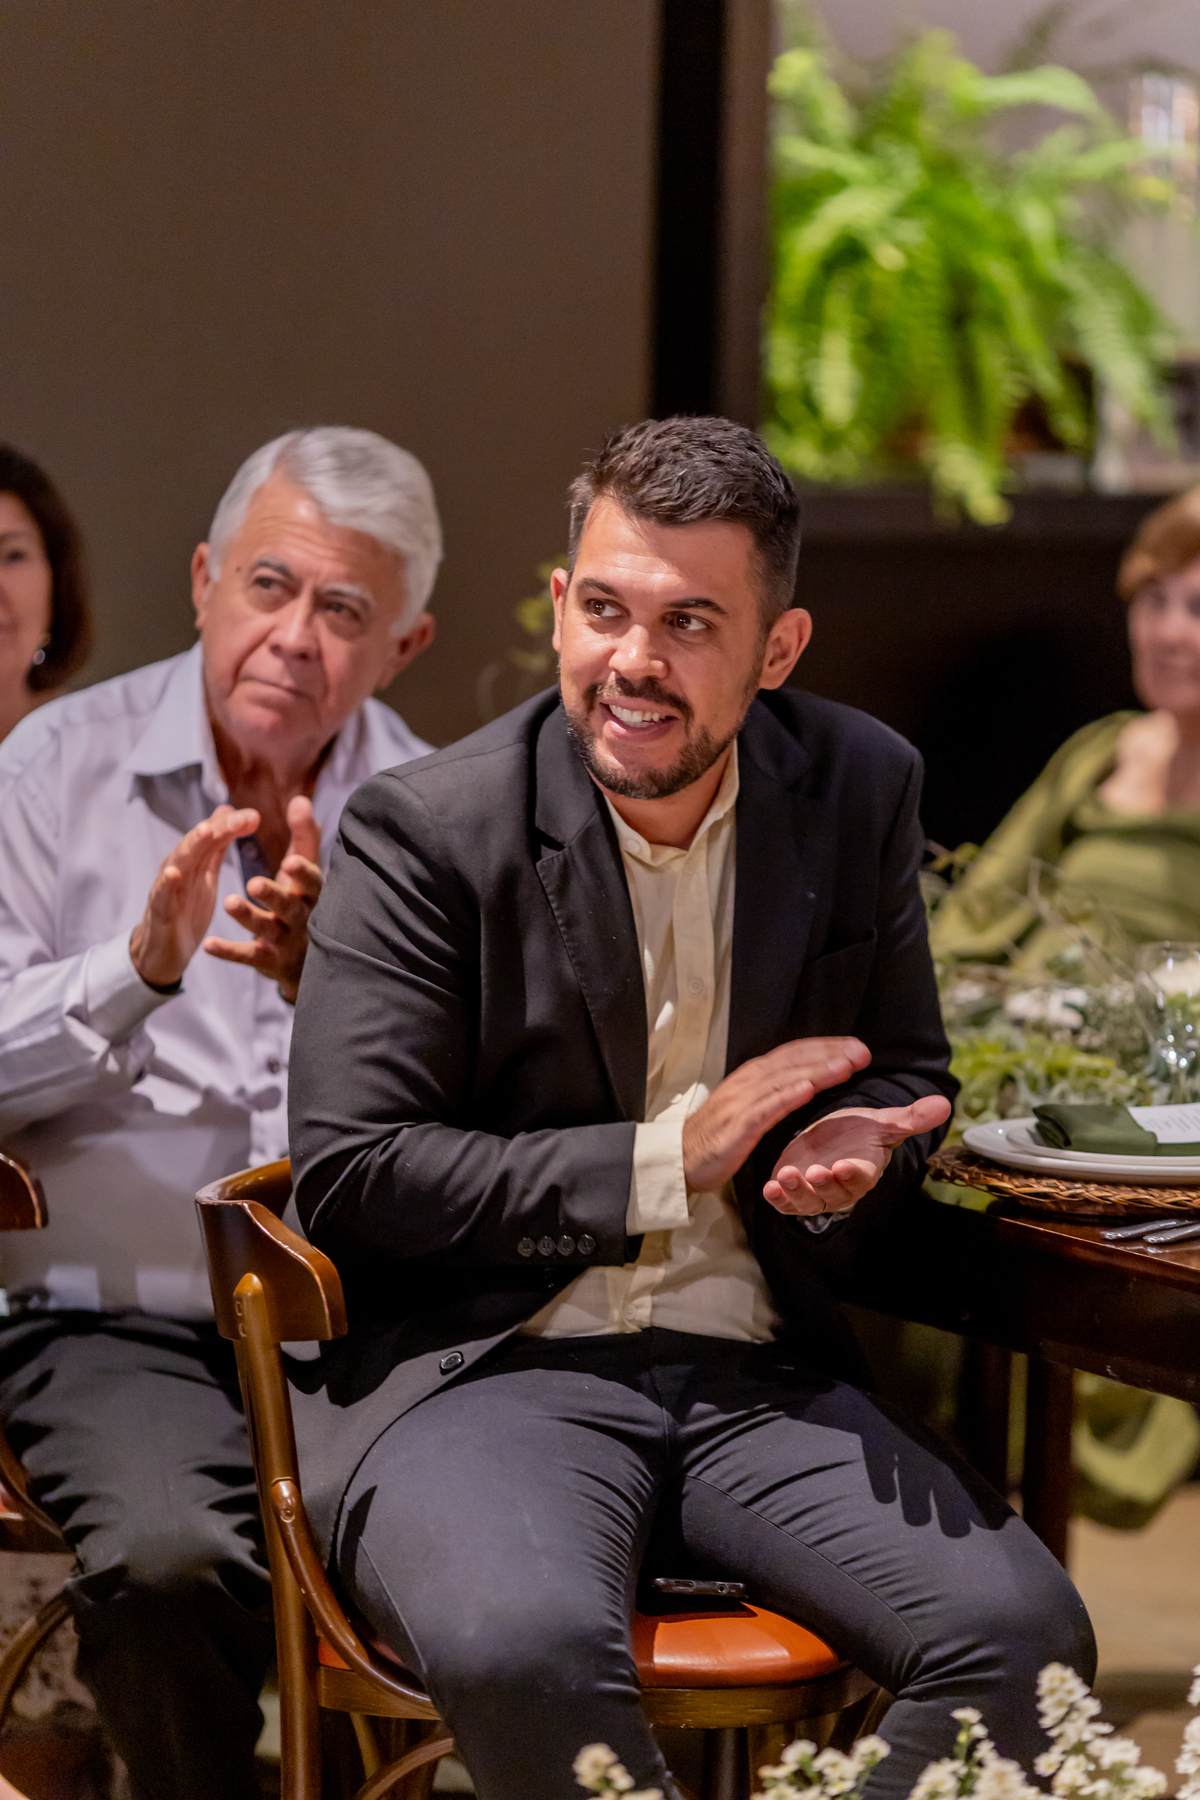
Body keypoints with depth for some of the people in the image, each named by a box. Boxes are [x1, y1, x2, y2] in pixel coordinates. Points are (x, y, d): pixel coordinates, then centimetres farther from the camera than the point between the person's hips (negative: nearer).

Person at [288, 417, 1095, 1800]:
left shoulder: (861, 790, 6)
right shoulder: (425, 831, -6)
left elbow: (906, 1076, 20)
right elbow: (343, 1179, -9)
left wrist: (860, 1146, -6)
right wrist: (670, 1159, -12)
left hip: (757, 1374, 4)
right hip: (481, 1366, -4)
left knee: (1021, 1631, -22)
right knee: (520, 1646, -37)